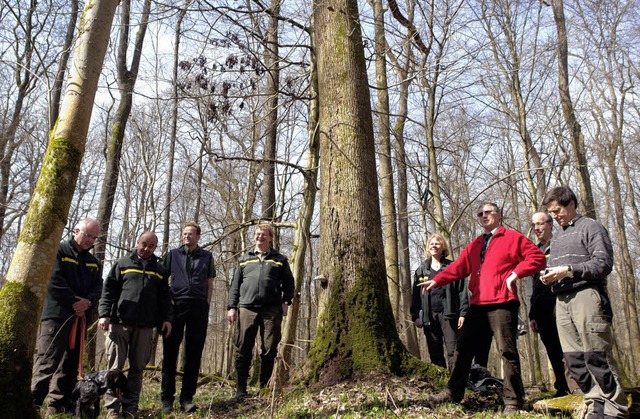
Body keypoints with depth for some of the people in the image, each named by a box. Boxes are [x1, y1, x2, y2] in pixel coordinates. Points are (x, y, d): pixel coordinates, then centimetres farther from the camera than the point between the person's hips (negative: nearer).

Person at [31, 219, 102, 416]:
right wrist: (74, 301, -13)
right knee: (47, 362, -13)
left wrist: (88, 302, -11)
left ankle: (57, 405, 17)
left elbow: (98, 287, 11)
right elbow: (54, 281, -12)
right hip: (57, 315, -7)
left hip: (80, 317, 7)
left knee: (70, 364, 9)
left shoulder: (94, 262, 18)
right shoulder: (58, 251, -1)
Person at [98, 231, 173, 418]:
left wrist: (166, 318, 4)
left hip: (145, 326, 2)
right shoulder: (122, 264, 9)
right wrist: (104, 314, -7)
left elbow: (164, 297, 15)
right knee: (115, 366, 0)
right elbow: (108, 290, 4)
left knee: (137, 367, 5)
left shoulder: (160, 270, 16)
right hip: (120, 323, -2)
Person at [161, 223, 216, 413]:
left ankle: (187, 398, 9)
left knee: (194, 353, 2)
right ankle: (167, 398, 10)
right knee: (170, 351, 2)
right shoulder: (173, 254, 13)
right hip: (175, 305, 0)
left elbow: (209, 283, 13)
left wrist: (206, 305, 3)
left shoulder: (206, 256, 13)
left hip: (199, 307, 0)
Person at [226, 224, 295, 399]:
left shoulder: (279, 259, 14)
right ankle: (241, 389, 10)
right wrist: (232, 307, 5)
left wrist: (286, 301, -1)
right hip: (247, 309, 1)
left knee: (269, 350, 2)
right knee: (243, 350, 1)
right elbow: (235, 285, 15)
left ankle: (265, 388, 14)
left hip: (271, 311, -1)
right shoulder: (244, 259, 18)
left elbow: (289, 282, 13)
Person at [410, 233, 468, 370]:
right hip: (429, 316, 3)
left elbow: (462, 291, 1)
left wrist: (463, 313, -8)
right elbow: (416, 295, 11)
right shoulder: (421, 270, 14)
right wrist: (415, 316, 3)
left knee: (453, 350, -8)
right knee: (435, 353, 7)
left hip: (448, 314, -3)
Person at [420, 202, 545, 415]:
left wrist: (515, 273, -14)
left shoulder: (513, 237, 4)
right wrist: (437, 280, -1)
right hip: (478, 305, 7)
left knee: (507, 350, -2)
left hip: (502, 304, -6)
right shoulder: (474, 245, 20)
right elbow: (458, 267, 12)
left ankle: (513, 401, 8)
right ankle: (454, 392, 17)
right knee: (463, 346, 8)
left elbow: (537, 258, -3)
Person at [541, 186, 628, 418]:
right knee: (574, 360, 4)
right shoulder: (557, 237, 23)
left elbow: (603, 263, -8)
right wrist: (549, 276, 5)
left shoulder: (590, 227, 2)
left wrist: (568, 270, -15)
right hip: (562, 301, 7)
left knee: (597, 357, -7)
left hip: (586, 296, -7)